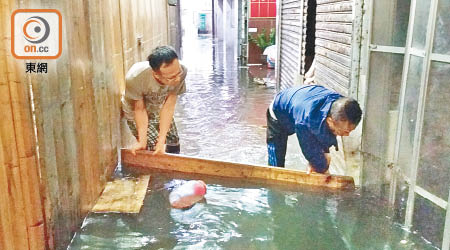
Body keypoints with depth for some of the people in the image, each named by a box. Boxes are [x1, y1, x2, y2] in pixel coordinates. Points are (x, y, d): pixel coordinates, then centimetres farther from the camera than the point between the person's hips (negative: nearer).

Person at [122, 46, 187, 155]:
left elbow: (169, 106, -27)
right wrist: (142, 142, -25)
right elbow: (140, 109, -25)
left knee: (174, 142, 11)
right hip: (136, 112, -3)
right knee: (153, 148, -12)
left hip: (159, 108, 3)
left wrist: (161, 141, -26)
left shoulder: (181, 71, -35)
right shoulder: (134, 78, -41)